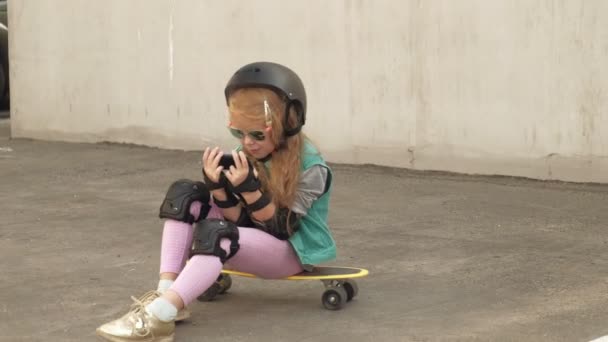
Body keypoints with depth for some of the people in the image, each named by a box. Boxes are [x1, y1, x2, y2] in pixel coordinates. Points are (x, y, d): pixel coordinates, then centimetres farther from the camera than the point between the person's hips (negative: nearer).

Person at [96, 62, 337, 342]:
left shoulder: (311, 168, -19)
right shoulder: (249, 154, -2)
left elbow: (279, 228, -22)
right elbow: (240, 219, -4)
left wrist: (249, 188, -34)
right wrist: (219, 187, -22)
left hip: (292, 250, -7)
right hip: (255, 236, 7)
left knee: (217, 234, -35)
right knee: (185, 194, -12)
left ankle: (159, 315, -48)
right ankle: (166, 293, -25)